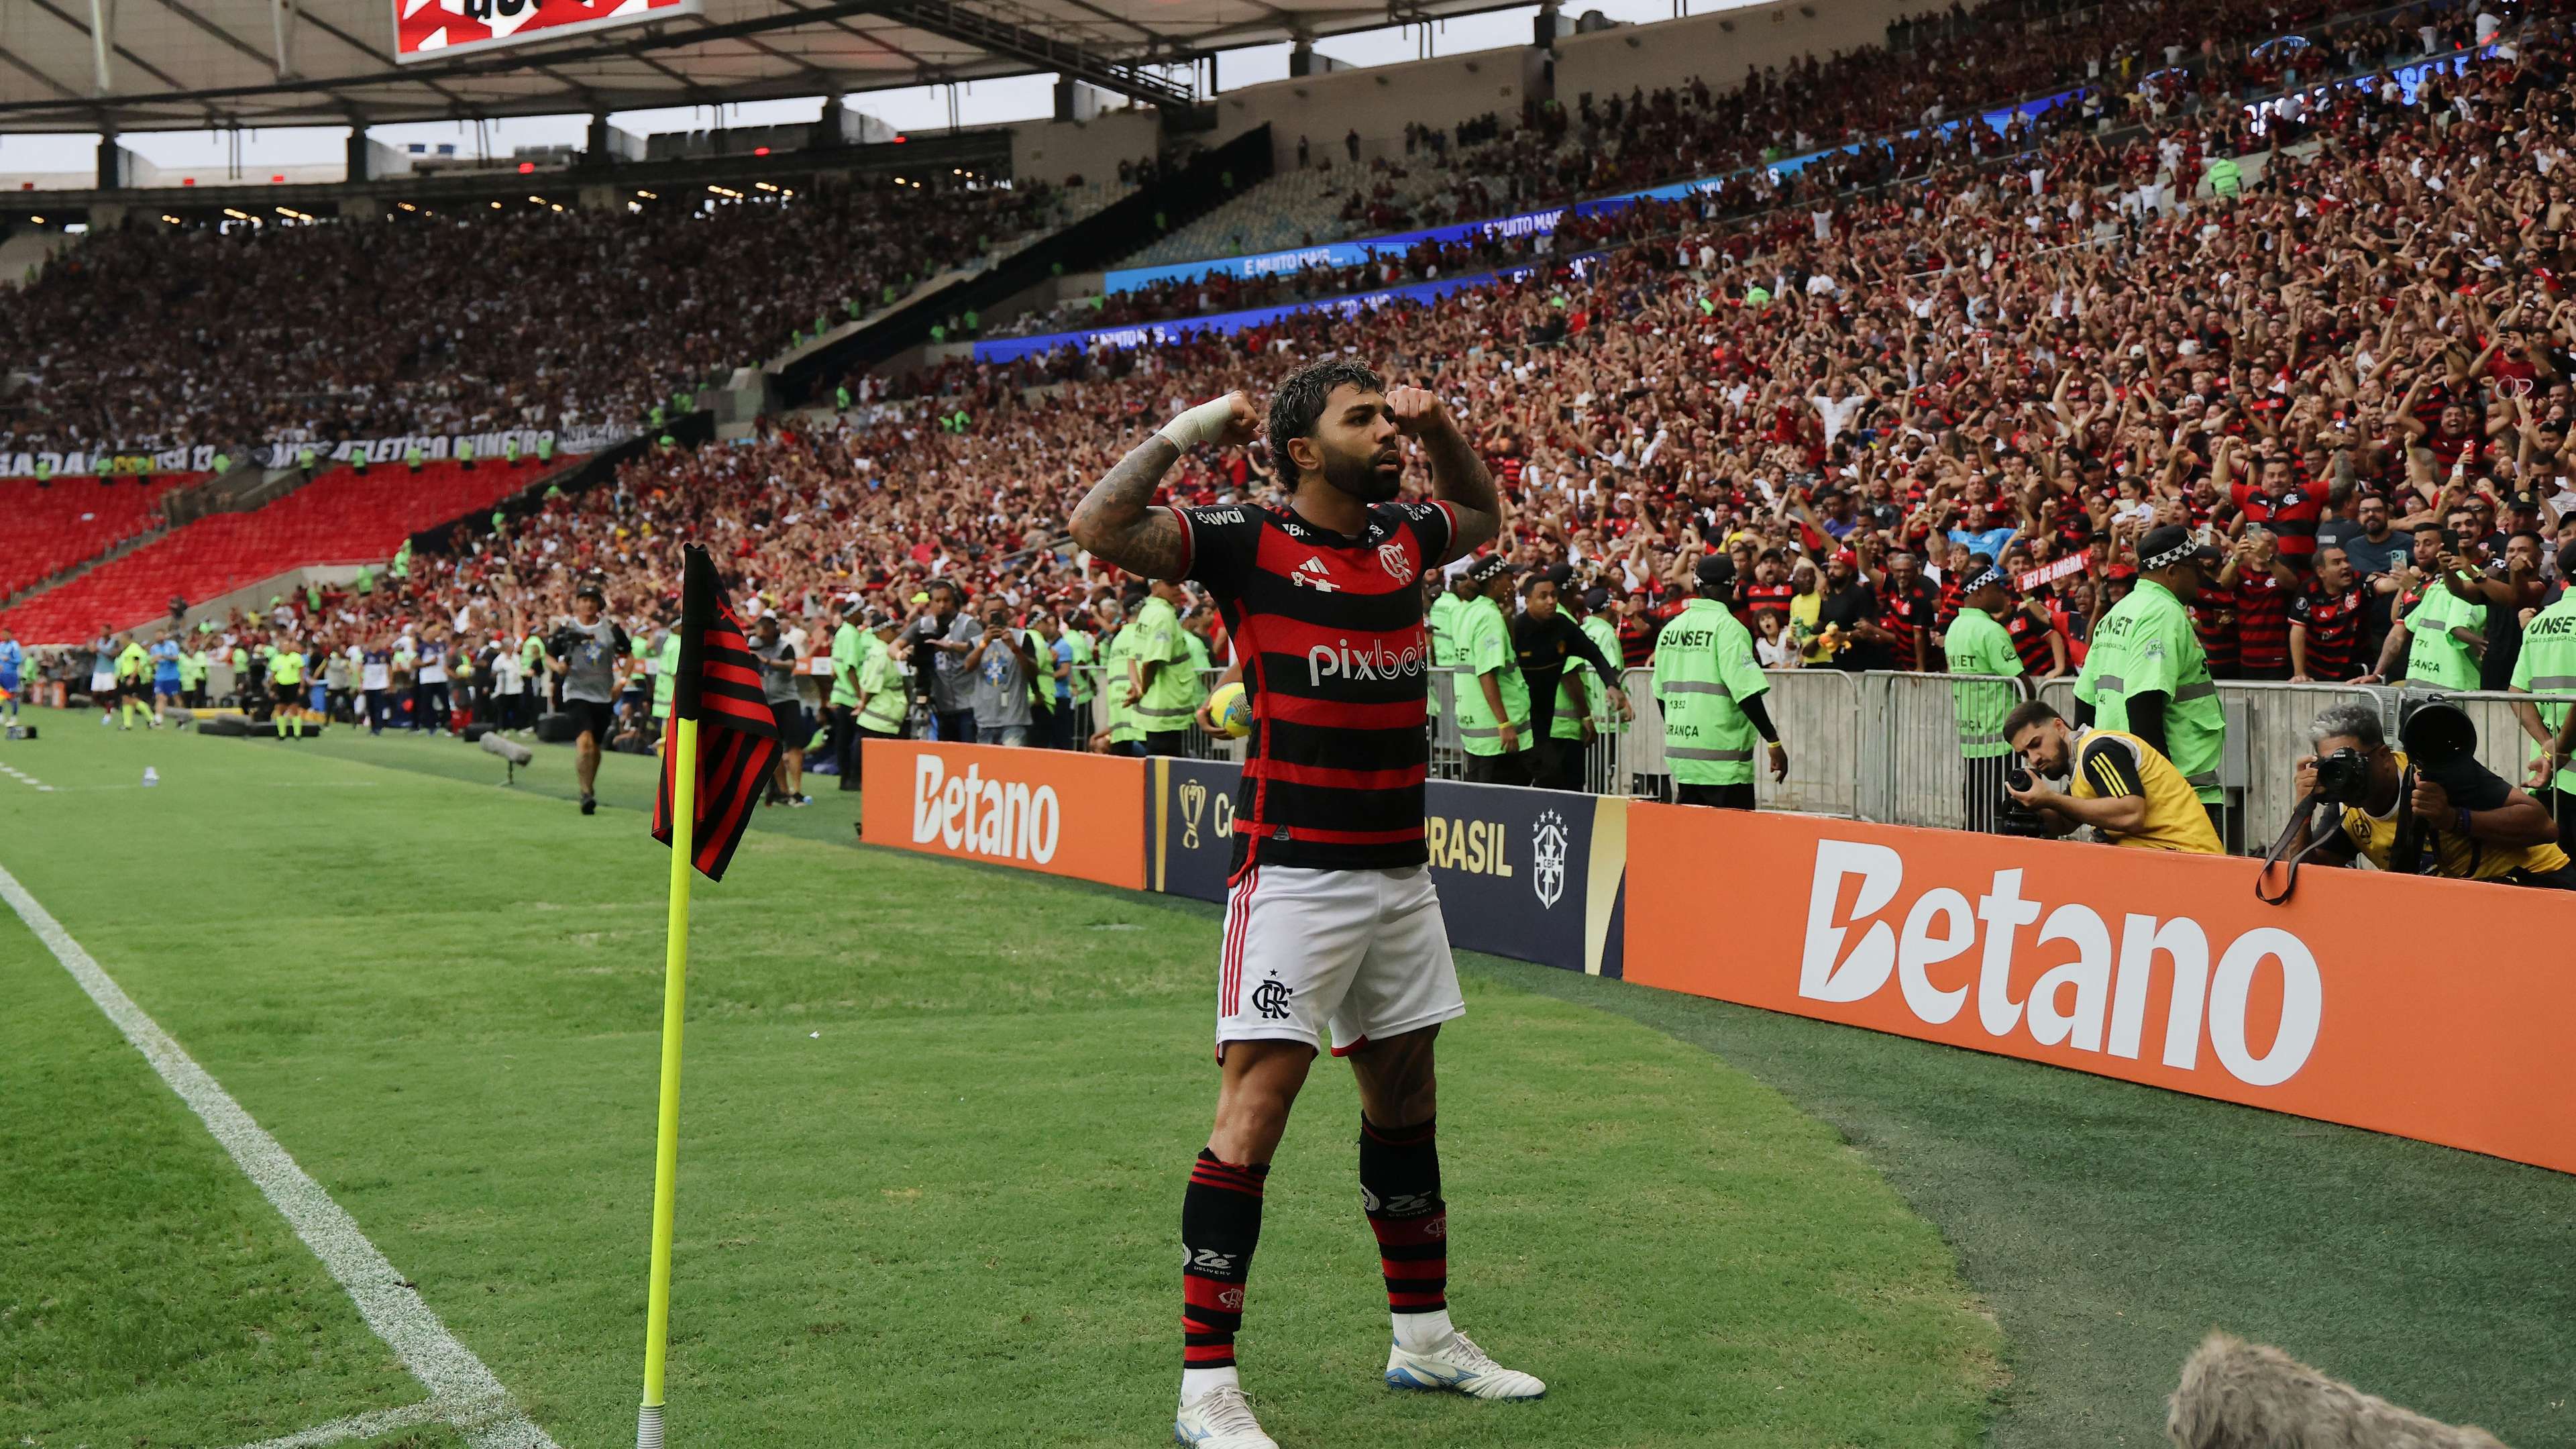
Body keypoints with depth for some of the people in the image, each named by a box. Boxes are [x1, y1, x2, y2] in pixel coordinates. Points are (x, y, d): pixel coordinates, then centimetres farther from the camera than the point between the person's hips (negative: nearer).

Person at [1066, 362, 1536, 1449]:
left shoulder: (1405, 536, 11)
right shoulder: (1250, 542, -8)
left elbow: (1484, 516, 33)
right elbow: (1098, 525, -20)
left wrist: (1440, 428, 16)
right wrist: (1194, 427, -13)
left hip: (1401, 872, 7)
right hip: (1293, 874, -7)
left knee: (1404, 1096, 17)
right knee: (1256, 1105, -10)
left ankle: (1424, 1338, 32)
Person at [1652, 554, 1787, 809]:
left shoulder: (1671, 627, 8)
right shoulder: (1727, 627, -11)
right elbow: (1746, 692, -17)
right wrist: (1773, 741, -13)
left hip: (1679, 752, 7)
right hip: (1722, 759, -7)